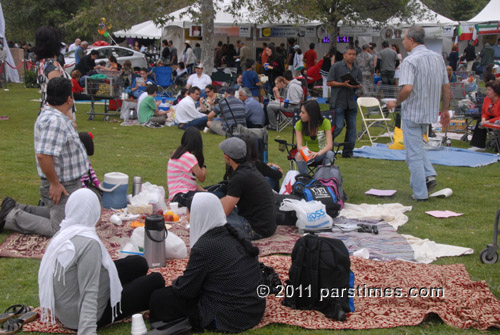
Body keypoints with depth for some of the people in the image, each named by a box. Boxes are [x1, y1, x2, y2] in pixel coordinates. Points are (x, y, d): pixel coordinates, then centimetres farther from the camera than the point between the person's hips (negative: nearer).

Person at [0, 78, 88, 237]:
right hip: (62, 186, -10)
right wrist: (55, 183, -27)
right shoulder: (54, 121, -28)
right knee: (59, 229, -4)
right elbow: (43, 155, -33)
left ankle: (16, 209, 24)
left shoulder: (55, 115, 5)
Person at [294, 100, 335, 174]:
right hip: (307, 153, 1)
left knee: (330, 154, -34)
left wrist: (318, 153, -46)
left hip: (322, 153, -1)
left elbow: (329, 145, -25)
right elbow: (299, 146, -17)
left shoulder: (325, 122, -15)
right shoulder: (299, 124, -10)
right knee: (299, 156, -34)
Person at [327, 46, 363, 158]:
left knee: (352, 127, 5)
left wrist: (358, 86, -6)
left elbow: (360, 84, 18)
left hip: (351, 102, 6)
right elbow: (329, 82, -5)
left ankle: (348, 152, 13)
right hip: (338, 102, -6)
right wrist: (343, 84, -15)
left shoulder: (357, 69, 13)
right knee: (338, 126, -10)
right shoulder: (336, 66, -2)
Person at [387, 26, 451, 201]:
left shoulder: (410, 60, -17)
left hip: (412, 112, -7)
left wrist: (396, 102, -11)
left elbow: (407, 88, -29)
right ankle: (429, 174, 9)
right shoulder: (438, 58, 5)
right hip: (430, 112, 7)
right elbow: (446, 87, 9)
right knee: (417, 146, 26)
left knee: (414, 153, 2)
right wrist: (445, 110, 17)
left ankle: (420, 192, 7)